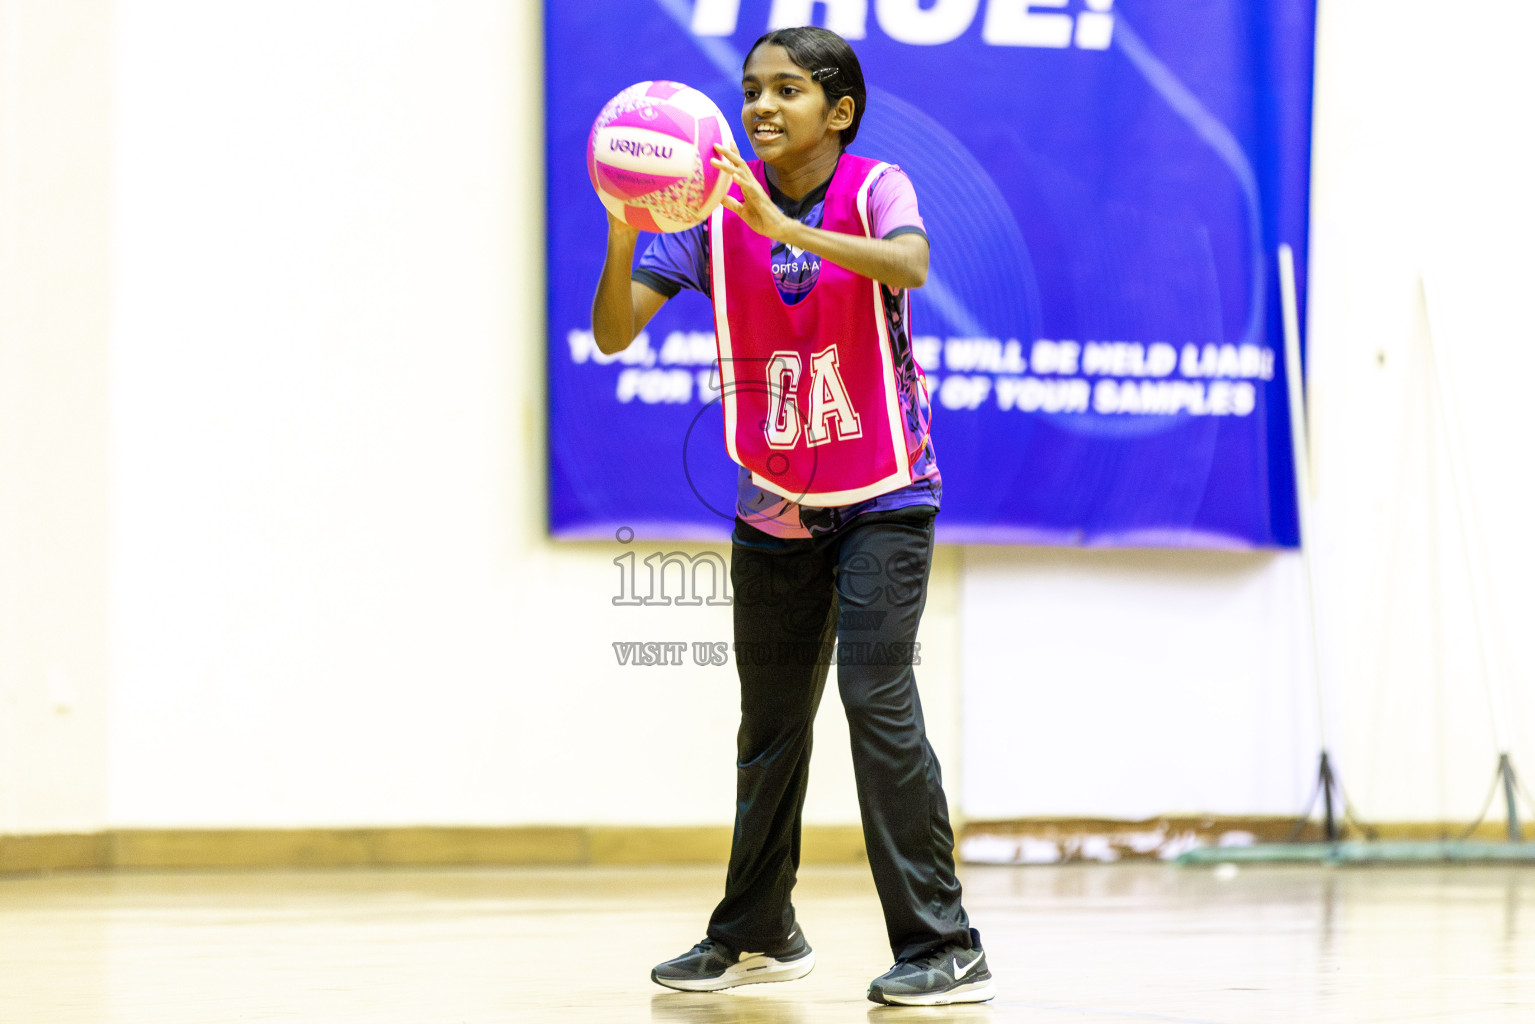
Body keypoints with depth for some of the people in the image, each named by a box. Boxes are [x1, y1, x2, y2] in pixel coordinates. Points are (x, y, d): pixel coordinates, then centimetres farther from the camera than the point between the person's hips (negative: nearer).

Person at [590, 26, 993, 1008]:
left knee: (878, 696, -16)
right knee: (770, 721, 12)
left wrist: (787, 227, -45)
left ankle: (945, 949, -11)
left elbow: (909, 264, -34)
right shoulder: (714, 211, -3)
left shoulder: (876, 188, -11)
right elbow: (614, 333, -10)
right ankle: (759, 933, 29)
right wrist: (624, 233, -28)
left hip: (883, 497, -4)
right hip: (774, 506, 4)